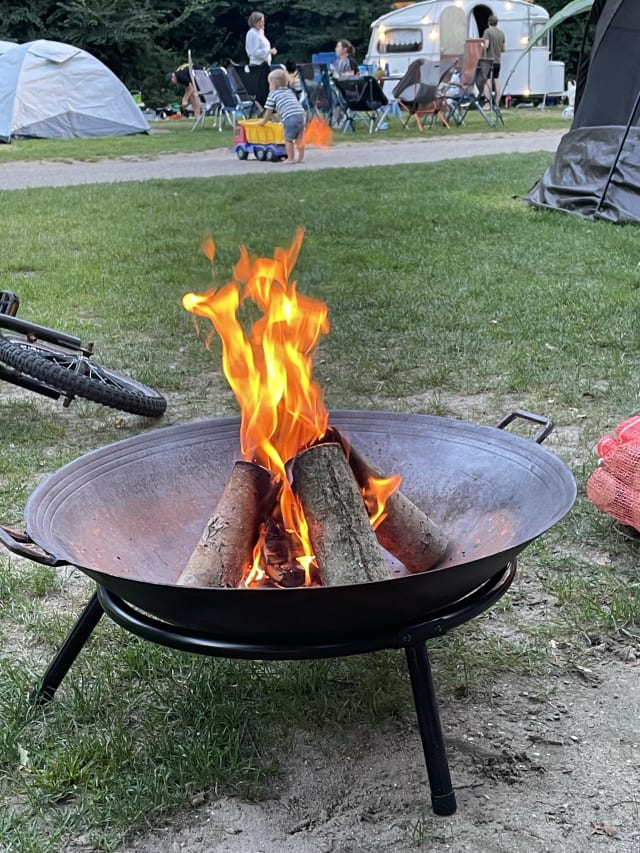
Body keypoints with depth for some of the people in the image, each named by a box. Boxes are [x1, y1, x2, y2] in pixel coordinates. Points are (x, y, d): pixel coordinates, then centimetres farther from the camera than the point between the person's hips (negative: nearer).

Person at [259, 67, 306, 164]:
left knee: (288, 139, 6)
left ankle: (290, 158, 8)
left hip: (289, 118, -6)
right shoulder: (290, 91, 28)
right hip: (301, 115, 6)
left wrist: (263, 121, 28)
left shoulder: (272, 94, 10)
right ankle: (301, 157, 22)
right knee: (299, 138, 15)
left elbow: (269, 112, 13)